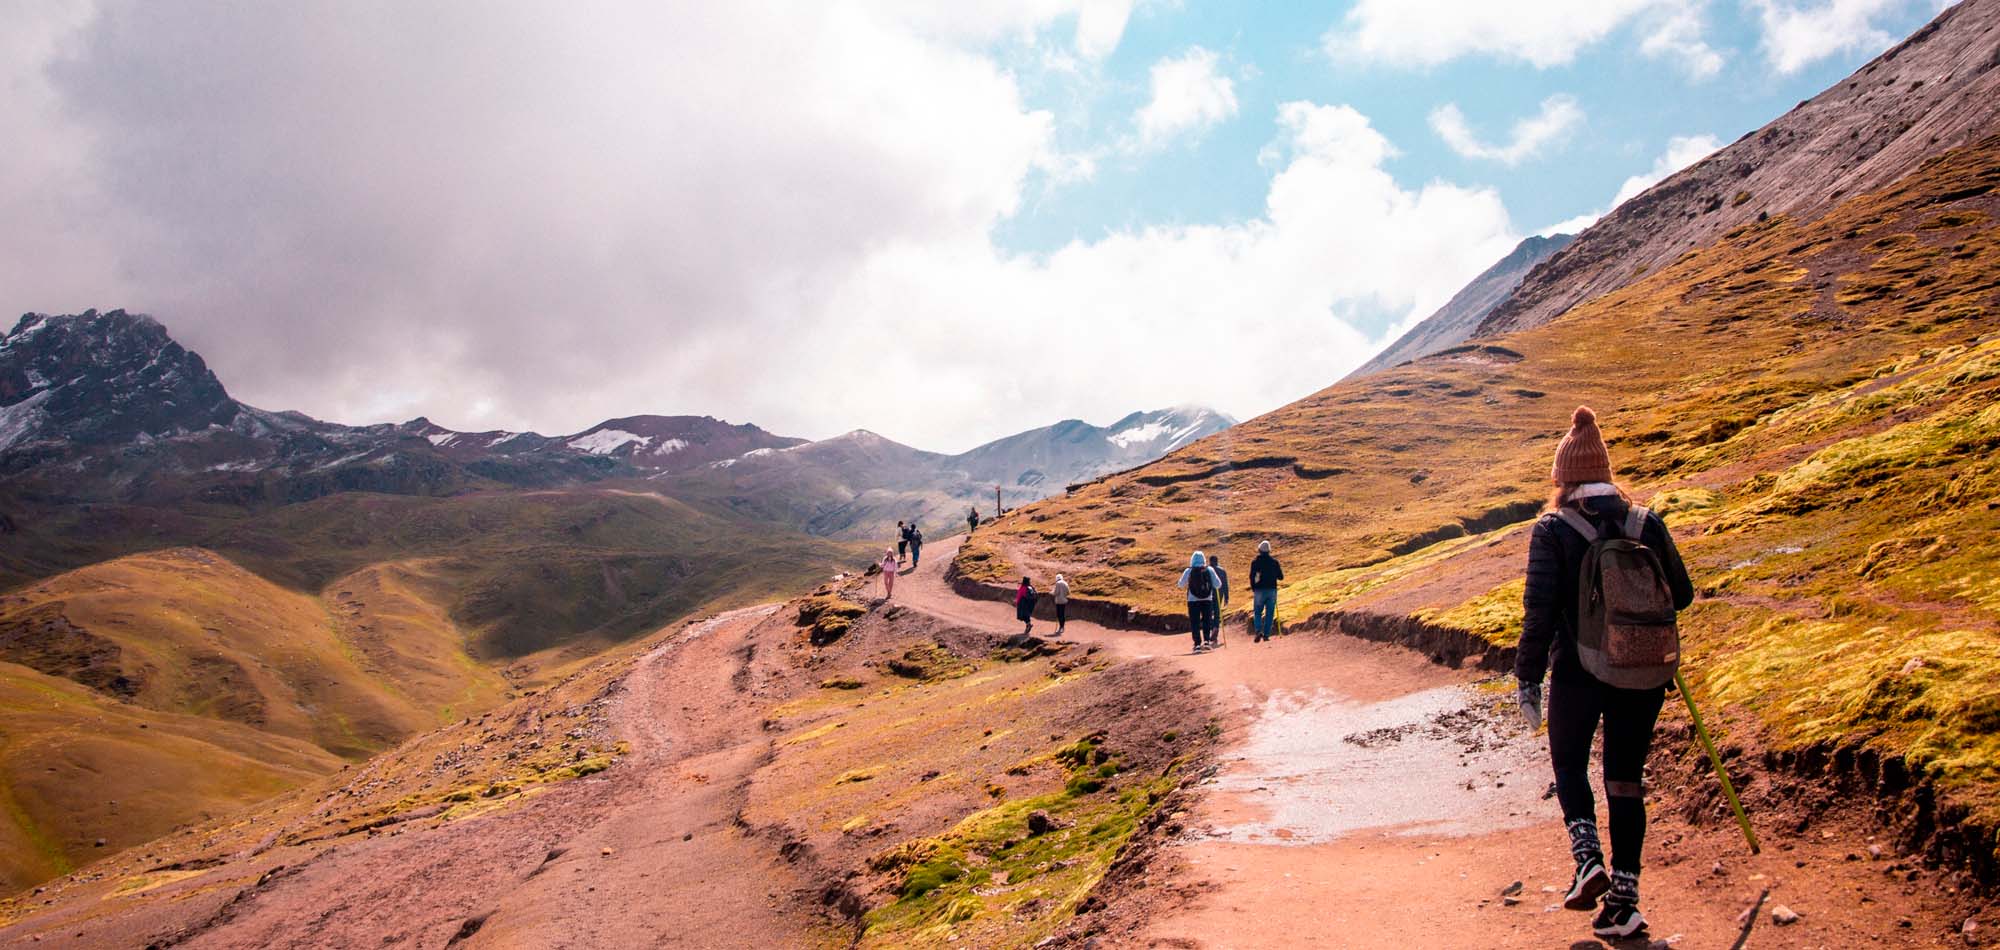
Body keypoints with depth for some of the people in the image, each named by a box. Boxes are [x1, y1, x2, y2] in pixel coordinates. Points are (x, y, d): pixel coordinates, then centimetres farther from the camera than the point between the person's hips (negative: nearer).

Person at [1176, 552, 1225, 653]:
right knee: (1207, 621, 13)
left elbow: (1181, 585, 1)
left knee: (1195, 622, 4)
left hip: (1193, 600, -1)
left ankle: (1197, 644, -3)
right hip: (1207, 600, 1)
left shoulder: (1188, 571, -7)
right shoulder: (1209, 570, -4)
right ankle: (1207, 641, 0)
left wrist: (1178, 583, 23)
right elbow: (1218, 585, -1)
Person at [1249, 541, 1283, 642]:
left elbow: (1252, 577, -6)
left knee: (1257, 612, 7)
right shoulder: (1274, 562, 2)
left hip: (1259, 590, -1)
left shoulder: (1255, 562, -4)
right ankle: (1266, 634, 3)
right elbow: (1280, 577, 5)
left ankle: (1258, 631, -14)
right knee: (1269, 613, 8)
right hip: (1272, 590, 1)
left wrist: (1253, 589, 9)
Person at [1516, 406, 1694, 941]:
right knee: (1626, 780, 12)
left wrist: (1528, 678, -6)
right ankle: (1624, 897, 11)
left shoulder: (1553, 531, -10)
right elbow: (1681, 595, 7)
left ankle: (1587, 856, -1)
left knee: (1568, 763, 20)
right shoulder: (1648, 525, -1)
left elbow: (1540, 611, -13)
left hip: (1577, 672, -3)